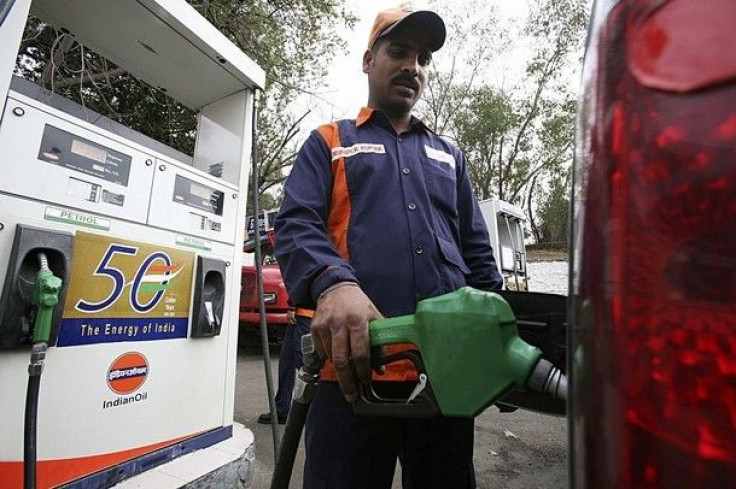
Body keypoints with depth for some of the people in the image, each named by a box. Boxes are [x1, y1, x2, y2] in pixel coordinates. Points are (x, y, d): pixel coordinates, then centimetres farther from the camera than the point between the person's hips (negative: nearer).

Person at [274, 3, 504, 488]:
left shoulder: (449, 155, 22)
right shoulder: (328, 143, 12)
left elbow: (477, 252, 18)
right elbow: (296, 227, -4)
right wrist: (333, 284, -26)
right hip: (353, 366, -3)